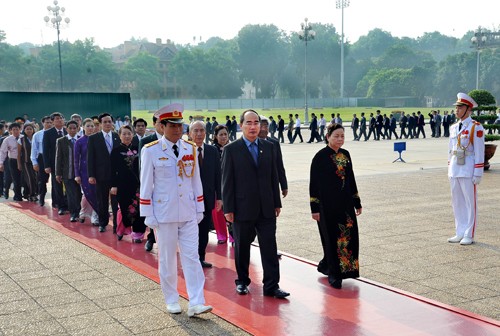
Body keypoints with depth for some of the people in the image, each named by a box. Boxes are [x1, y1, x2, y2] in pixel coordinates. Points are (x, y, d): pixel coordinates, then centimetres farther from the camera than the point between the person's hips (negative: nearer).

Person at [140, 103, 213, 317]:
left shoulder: (191, 149, 4)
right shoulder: (150, 151, -6)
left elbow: (196, 181, 10)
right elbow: (146, 186, -4)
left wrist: (199, 210, 9)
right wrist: (148, 216, -5)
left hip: (188, 214, 3)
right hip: (164, 215, -3)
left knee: (192, 257, 0)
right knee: (167, 258, 8)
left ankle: (196, 303, 1)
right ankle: (171, 301, 22)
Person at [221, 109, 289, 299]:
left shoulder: (268, 147, 8)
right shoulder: (231, 149, -3)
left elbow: (274, 177, 11)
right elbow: (227, 181, -5)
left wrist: (277, 203, 8)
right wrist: (228, 209, -8)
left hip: (266, 208, 3)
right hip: (242, 208, -3)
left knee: (269, 247, 0)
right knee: (242, 247, 10)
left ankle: (272, 286, 6)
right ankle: (242, 281, 27)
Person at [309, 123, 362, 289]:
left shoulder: (345, 154, 8)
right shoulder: (320, 157, -9)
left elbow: (351, 179, 14)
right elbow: (314, 183, -9)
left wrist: (357, 202, 13)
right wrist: (315, 208, -12)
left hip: (345, 203, 6)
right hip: (327, 205, -6)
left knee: (349, 236, 6)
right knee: (332, 238, 0)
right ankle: (333, 274, 12)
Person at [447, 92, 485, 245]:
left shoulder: (476, 127, -7)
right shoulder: (453, 128, 12)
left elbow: (479, 152, -9)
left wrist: (478, 173, -12)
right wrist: (450, 168, 15)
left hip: (468, 169, -6)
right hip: (455, 169, 7)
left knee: (470, 202, 1)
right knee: (457, 202, 11)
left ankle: (469, 235, 8)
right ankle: (460, 233, 20)